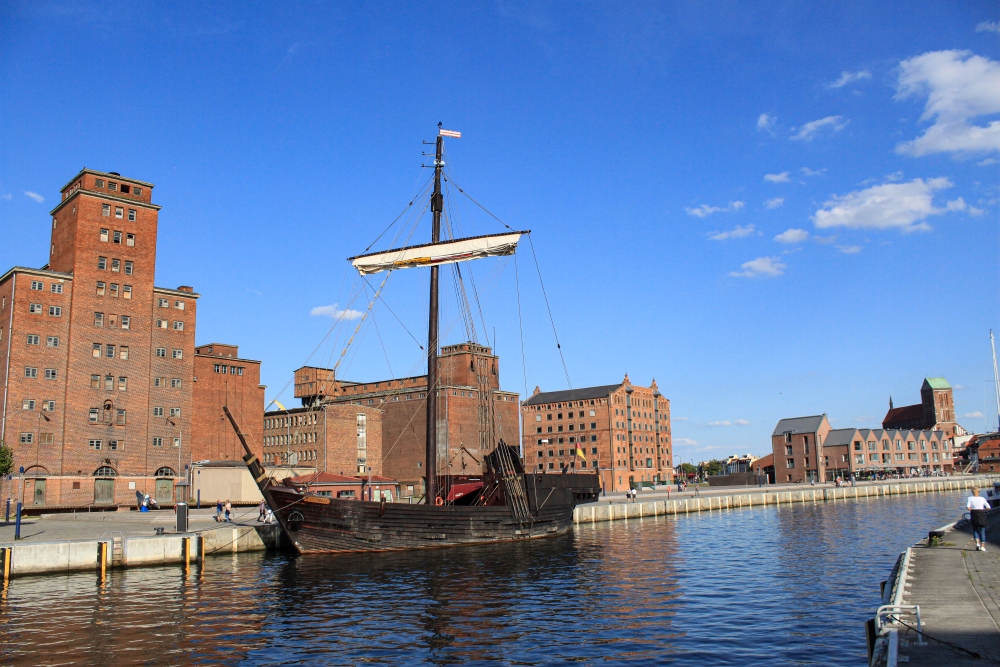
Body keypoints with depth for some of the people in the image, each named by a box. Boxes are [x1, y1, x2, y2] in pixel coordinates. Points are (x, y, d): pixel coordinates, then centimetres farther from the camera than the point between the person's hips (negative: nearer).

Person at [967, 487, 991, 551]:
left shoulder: (970, 498, -3)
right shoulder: (982, 498, -1)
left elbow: (968, 507, -15)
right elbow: (988, 507, -7)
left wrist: (972, 510, 5)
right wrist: (982, 509, 7)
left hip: (974, 515, 0)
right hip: (982, 515, 0)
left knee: (975, 530, 14)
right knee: (982, 531, 8)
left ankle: (977, 543, -5)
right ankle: (983, 546, 7)